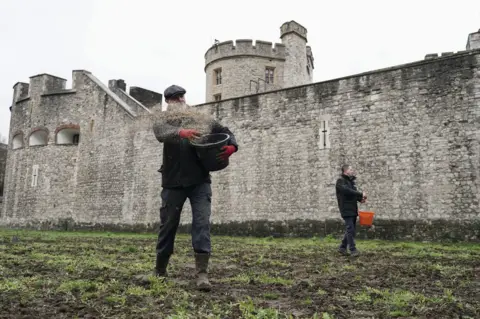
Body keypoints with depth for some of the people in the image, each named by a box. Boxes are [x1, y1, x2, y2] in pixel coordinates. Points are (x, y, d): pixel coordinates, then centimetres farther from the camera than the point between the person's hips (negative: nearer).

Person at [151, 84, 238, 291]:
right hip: (173, 183, -1)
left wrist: (232, 146, -10)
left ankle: (202, 273, -8)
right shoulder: (163, 120, 6)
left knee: (202, 223, -9)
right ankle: (160, 271, 28)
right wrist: (181, 132, -41)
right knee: (168, 225, 10)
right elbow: (161, 134, -19)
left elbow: (225, 131, 13)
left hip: (200, 181, 1)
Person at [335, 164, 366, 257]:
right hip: (346, 210, -9)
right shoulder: (340, 181, -9)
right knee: (350, 229, -9)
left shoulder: (351, 181, 18)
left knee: (352, 229, 11)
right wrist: (361, 194, -22)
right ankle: (353, 250, -4)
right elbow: (347, 191, -24)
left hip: (353, 209, 9)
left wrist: (360, 198, -2)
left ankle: (342, 247, 20)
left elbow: (354, 193, 20)